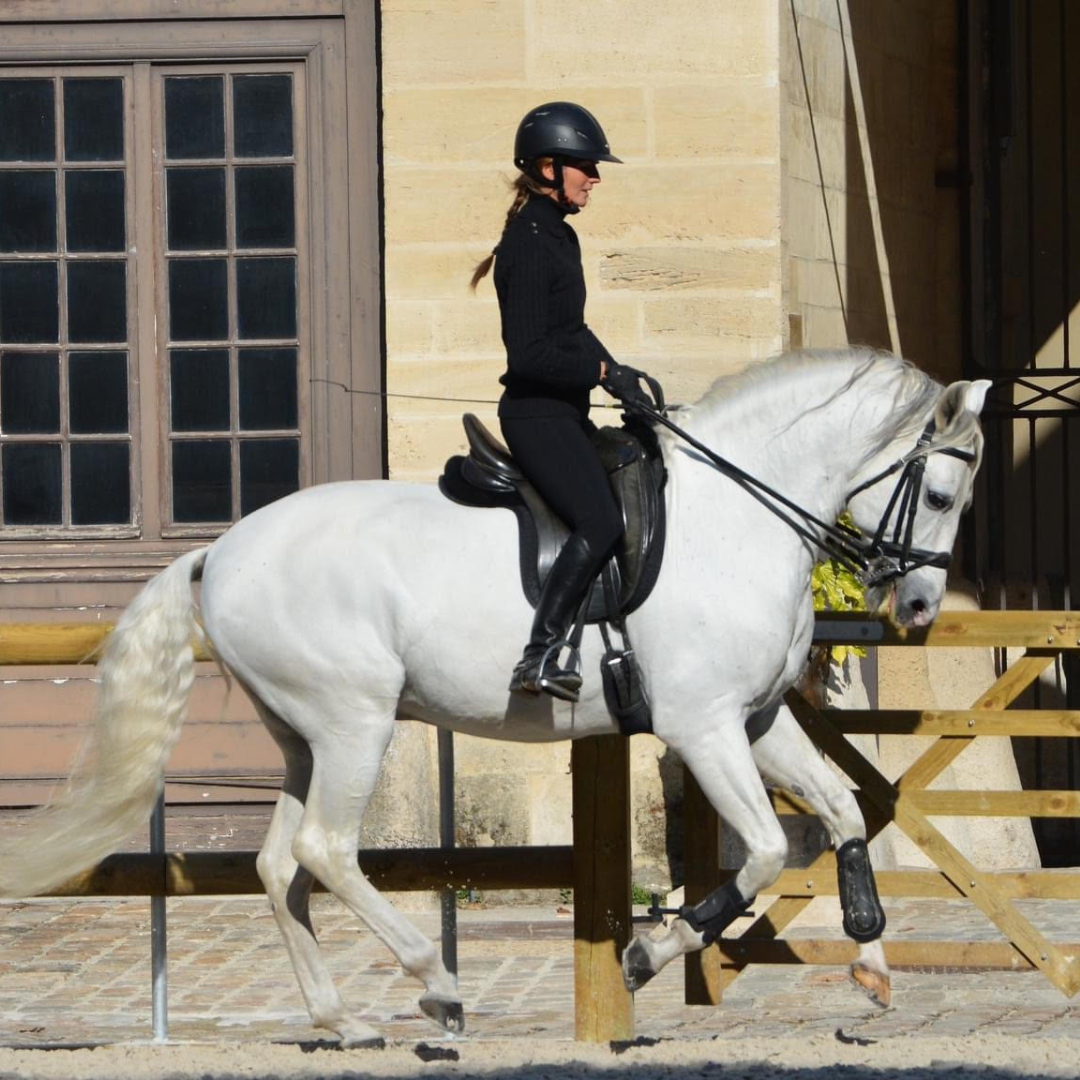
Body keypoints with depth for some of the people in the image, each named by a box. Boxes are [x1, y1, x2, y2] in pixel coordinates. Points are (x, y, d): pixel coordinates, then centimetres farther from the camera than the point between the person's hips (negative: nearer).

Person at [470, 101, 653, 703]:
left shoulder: (558, 235, 15)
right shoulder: (528, 244, -16)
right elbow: (527, 353, -21)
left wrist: (617, 374, 13)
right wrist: (601, 372, -19)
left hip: (565, 412, 11)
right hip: (537, 412, -11)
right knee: (600, 523, -24)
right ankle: (540, 659, -26)